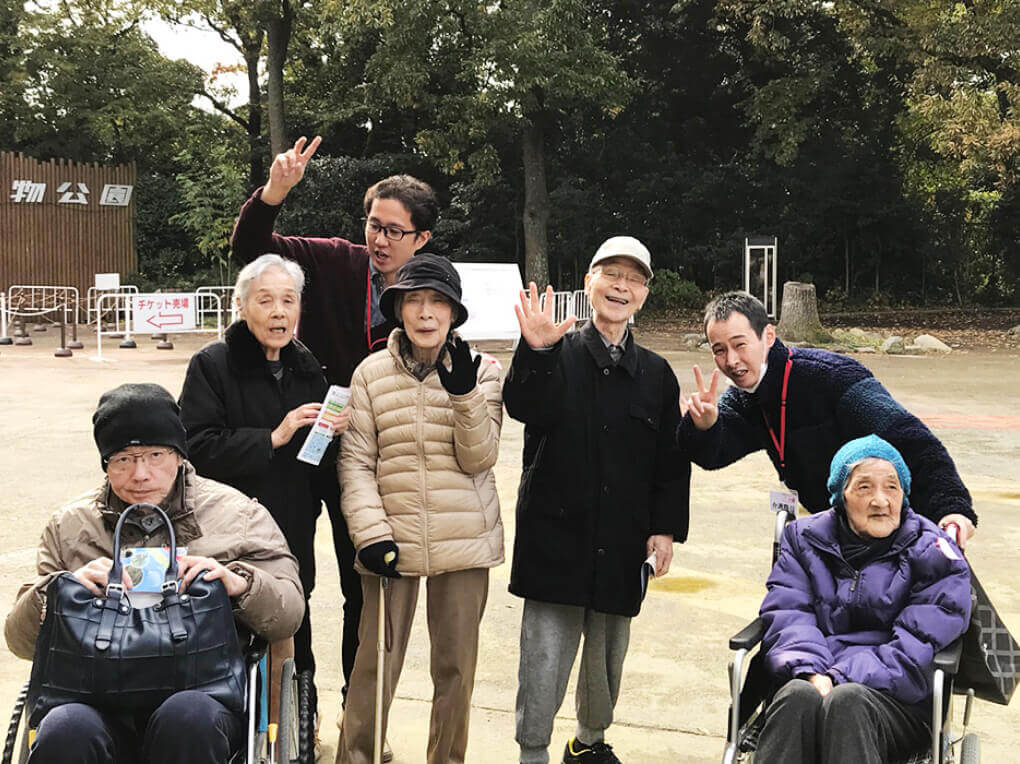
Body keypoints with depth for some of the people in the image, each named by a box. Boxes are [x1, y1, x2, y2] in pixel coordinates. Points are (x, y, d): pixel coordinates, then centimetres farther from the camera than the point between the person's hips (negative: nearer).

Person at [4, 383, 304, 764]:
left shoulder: (238, 514, 11)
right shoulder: (69, 525, 17)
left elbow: (289, 615, 8)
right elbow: (20, 640, 13)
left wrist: (238, 584, -13)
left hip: (202, 686, 0)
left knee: (188, 719, -35)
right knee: (64, 732, -32)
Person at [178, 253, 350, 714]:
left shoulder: (307, 368, 11)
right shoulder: (212, 365, -5)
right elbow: (197, 449, -14)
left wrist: (334, 433, -7)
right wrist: (273, 438, -18)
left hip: (293, 533, 5)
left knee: (292, 641, 9)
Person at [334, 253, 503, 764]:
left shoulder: (482, 371, 1)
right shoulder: (372, 372, 0)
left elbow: (479, 459, -5)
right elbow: (355, 460, -1)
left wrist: (465, 394, -19)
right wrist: (370, 531, -10)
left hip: (465, 544, 1)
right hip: (393, 541, -1)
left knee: (456, 665, 12)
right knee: (376, 663, 3)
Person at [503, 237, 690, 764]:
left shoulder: (656, 375, 8)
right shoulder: (557, 357, -1)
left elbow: (673, 460, 10)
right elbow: (525, 409, -20)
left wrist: (666, 528, 3)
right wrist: (537, 352, -35)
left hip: (622, 543, 4)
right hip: (555, 535, -3)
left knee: (608, 652, 17)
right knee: (544, 653, -6)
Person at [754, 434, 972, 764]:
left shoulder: (931, 553, 5)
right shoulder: (805, 538, 14)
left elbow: (915, 648, -5)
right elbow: (787, 613, 3)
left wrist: (840, 679, -18)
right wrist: (811, 672, -18)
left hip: (895, 699, -2)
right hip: (810, 682, 2)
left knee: (847, 701, -36)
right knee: (797, 697, -34)